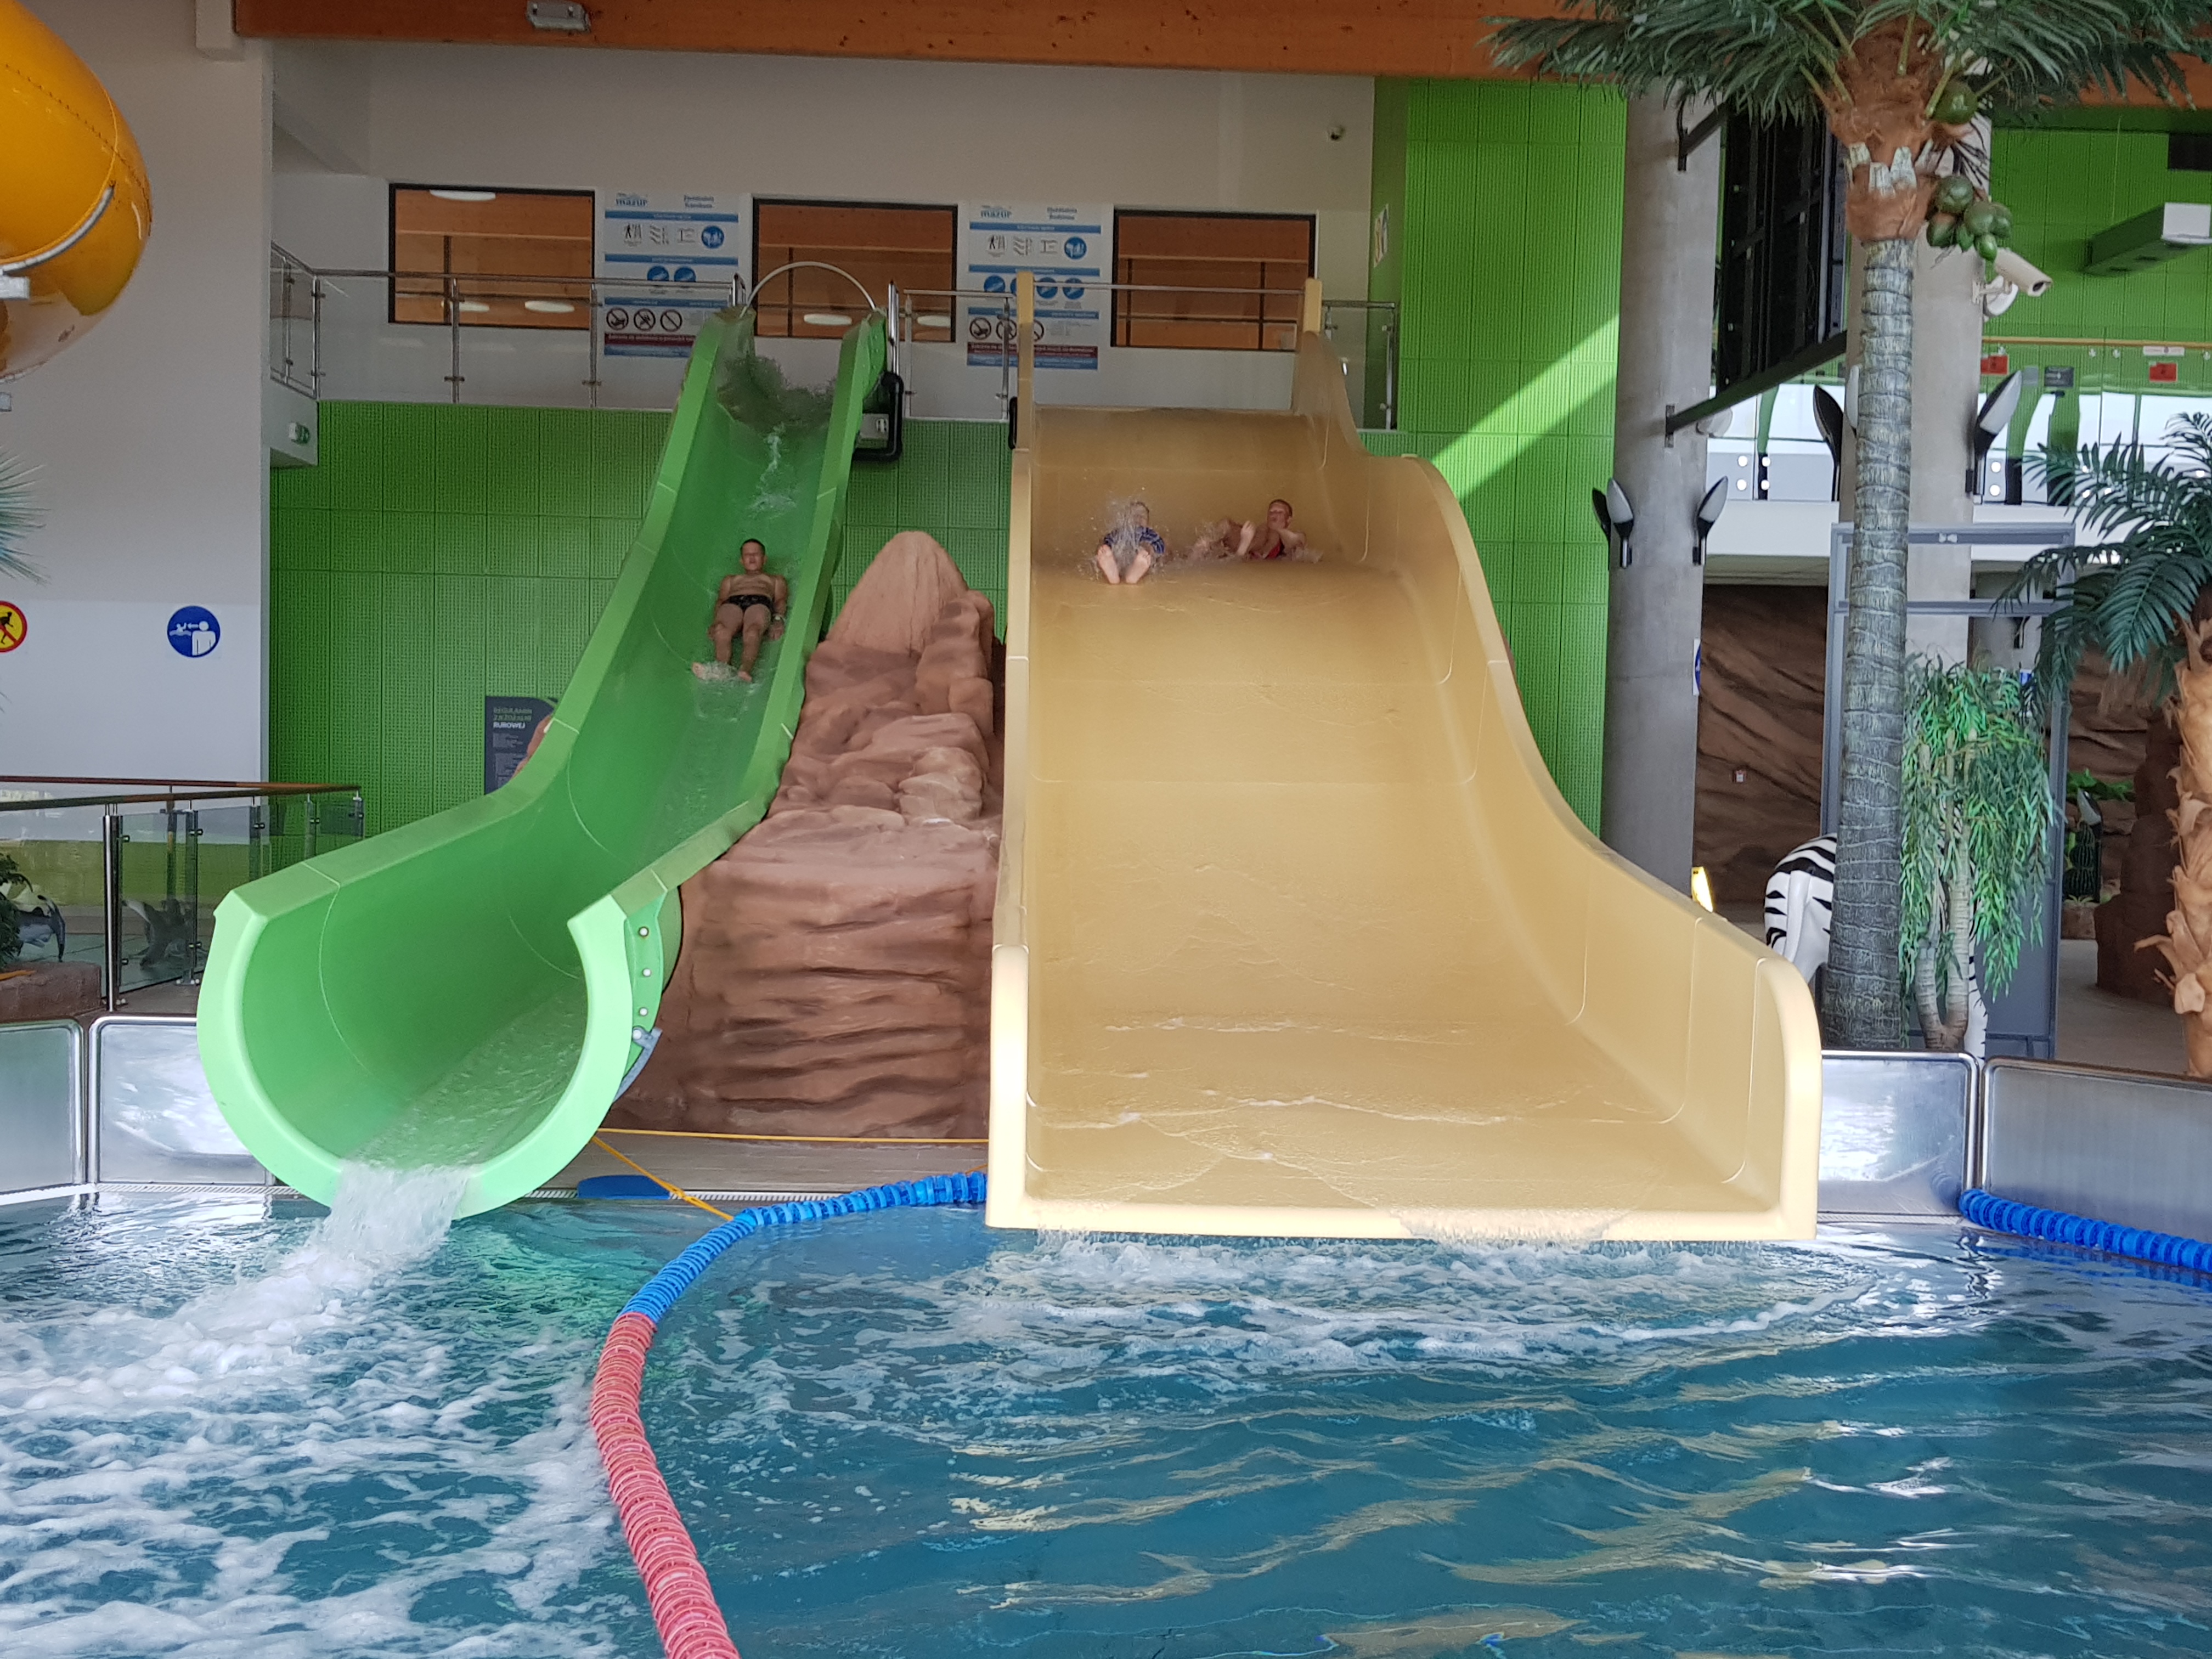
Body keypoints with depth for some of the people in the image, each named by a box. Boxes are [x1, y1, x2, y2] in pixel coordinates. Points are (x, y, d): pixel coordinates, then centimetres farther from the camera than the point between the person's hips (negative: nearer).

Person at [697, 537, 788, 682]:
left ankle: (745, 670, -60)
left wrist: (778, 620, -5)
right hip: (732, 603, 2)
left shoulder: (776, 580, 39)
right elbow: (720, 600, 24)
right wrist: (715, 624, 1)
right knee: (721, 631, -38)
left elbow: (781, 600, 19)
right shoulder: (730, 580, 43)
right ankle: (722, 668, -57)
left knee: (752, 632, -40)